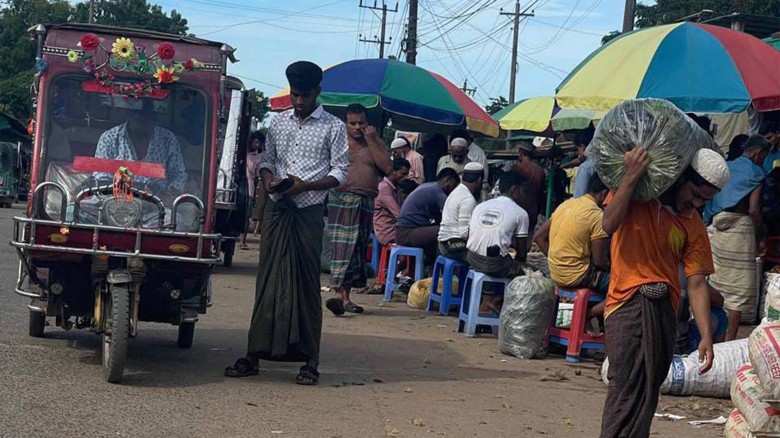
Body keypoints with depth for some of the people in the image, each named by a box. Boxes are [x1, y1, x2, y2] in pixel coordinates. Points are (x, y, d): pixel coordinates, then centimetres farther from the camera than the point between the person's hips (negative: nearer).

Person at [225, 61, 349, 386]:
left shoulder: (333, 127, 0)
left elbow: (340, 172, -2)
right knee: (268, 280, 4)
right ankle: (255, 353, 7)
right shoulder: (279, 122, 12)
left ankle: (310, 361, 3)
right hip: (276, 209, 3)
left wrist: (305, 185, -15)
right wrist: (269, 179, -6)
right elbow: (266, 160, 17)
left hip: (309, 212, -3)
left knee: (307, 284, -2)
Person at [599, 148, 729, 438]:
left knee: (648, 391, 5)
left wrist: (706, 336, -6)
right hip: (628, 304, -4)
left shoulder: (694, 225, 10)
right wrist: (631, 177, -17)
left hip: (664, 310, 4)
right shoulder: (634, 194, 3)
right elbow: (609, 225, -14)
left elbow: (697, 283, 3)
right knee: (627, 388, -12)